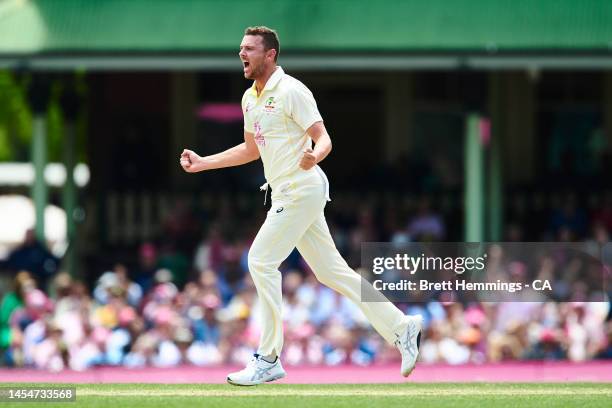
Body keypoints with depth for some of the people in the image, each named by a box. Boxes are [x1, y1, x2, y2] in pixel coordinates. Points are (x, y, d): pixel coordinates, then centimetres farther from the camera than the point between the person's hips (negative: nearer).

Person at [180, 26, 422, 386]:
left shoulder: (291, 91, -13)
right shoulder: (250, 98, 14)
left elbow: (324, 139, -17)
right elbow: (251, 149, 28)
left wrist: (314, 156, -39)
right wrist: (204, 163, 23)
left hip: (302, 190, -9)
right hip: (286, 194, 9)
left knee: (261, 261, -10)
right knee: (330, 270, 8)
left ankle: (269, 360, -6)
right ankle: (401, 327, 12)